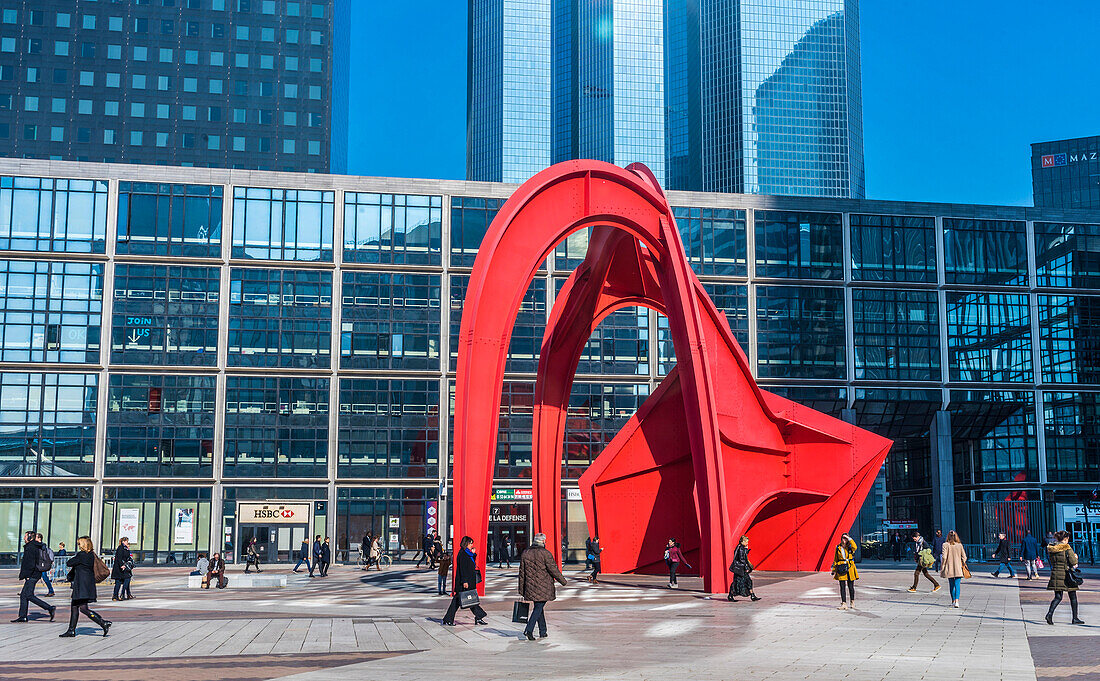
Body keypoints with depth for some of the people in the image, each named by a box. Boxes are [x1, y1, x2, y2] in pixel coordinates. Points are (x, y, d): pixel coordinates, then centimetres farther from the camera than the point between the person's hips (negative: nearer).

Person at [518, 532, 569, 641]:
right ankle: (529, 630, -18)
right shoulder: (546, 554, -11)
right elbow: (553, 570, -9)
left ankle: (543, 632, 21)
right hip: (544, 587, -5)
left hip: (531, 587, 5)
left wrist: (521, 591, 13)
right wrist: (563, 581, 5)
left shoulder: (525, 554, 6)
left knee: (539, 607, 16)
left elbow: (522, 574, 8)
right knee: (538, 608, -4)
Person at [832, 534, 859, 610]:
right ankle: (844, 604, -3)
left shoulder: (850, 547, 3)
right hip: (841, 569, 1)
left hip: (850, 568, -1)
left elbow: (854, 547, -24)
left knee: (851, 586, 5)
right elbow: (835, 560, 13)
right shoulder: (838, 548, 9)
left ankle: (852, 603, 20)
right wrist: (834, 571, 10)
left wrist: (849, 538, -17)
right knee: (842, 587, -3)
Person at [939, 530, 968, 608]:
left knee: (951, 585, 13)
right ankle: (956, 601, -20)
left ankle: (953, 601, 22)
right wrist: (963, 565, 18)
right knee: (957, 585, -3)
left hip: (949, 568, 0)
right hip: (958, 568, 0)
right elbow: (964, 557, 2)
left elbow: (944, 557, -11)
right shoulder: (960, 545, -1)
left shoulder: (946, 545, -7)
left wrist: (942, 567, -2)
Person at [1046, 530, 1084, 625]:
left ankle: (1050, 613, -14)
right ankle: (1075, 618, 18)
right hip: (1066, 574, -5)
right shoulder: (1067, 547, -12)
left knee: (1058, 597, 8)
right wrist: (1075, 557, 8)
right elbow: (1073, 562, -13)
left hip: (1055, 574, 5)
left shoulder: (1051, 548, 6)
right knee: (1073, 597, 12)